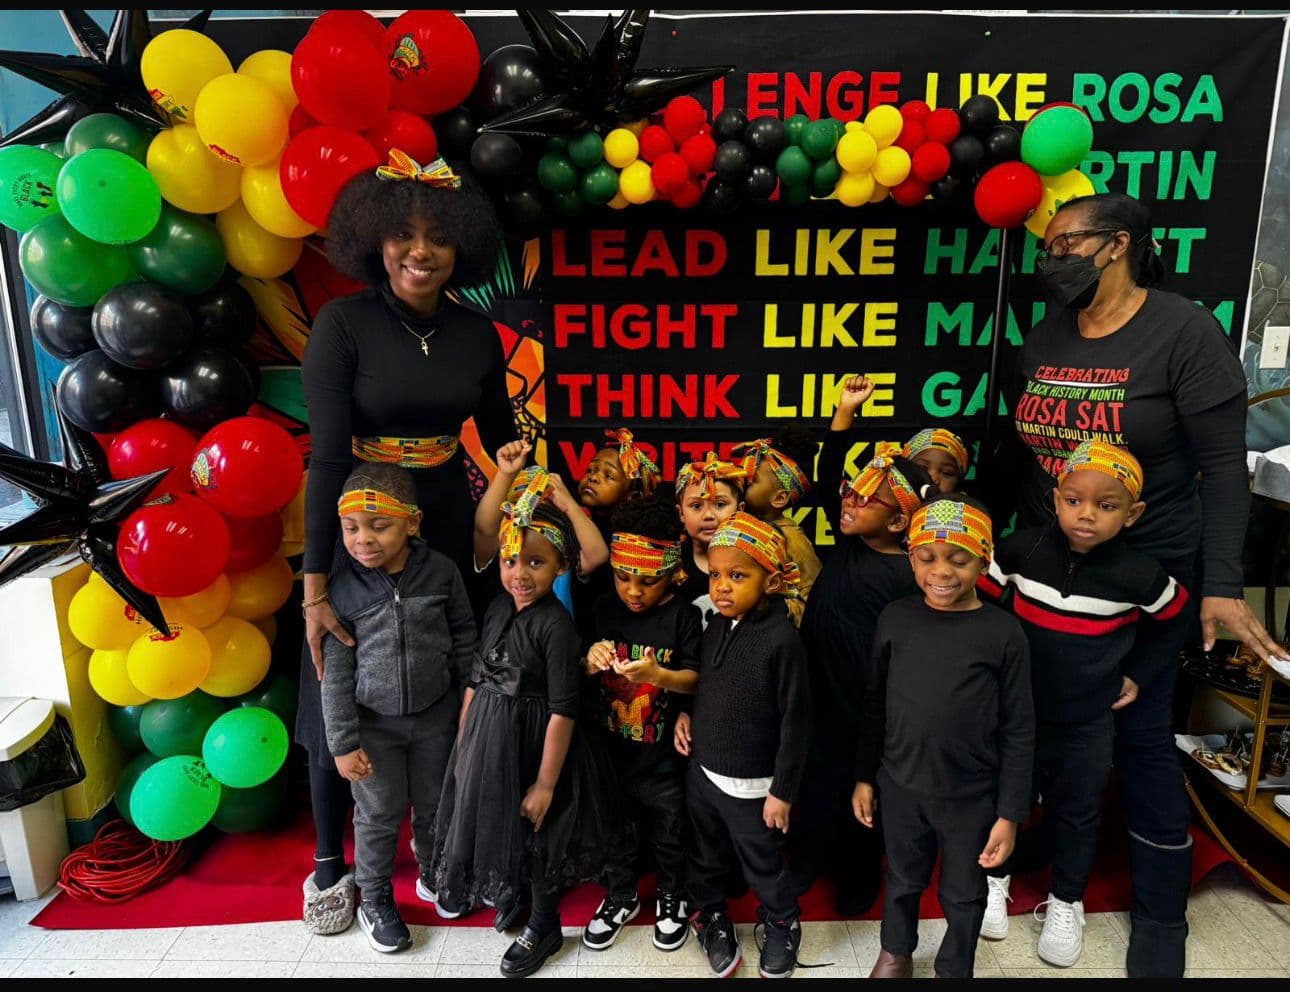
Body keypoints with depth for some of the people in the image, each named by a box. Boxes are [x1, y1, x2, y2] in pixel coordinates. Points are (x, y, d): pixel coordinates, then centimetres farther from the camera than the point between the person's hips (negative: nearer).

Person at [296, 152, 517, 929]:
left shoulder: (476, 334, -2)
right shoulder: (343, 323, -13)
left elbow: (502, 441, 7)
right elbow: (328, 456, -18)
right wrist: (314, 585, -20)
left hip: (446, 530, 4)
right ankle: (330, 861, 33)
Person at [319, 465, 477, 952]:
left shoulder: (441, 572, -14)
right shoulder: (342, 588, -16)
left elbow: (464, 642, -2)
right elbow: (336, 671, -11)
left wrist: (471, 706, 3)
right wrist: (343, 743, -9)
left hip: (436, 715, 1)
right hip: (373, 721, -1)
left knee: (433, 806, 19)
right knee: (379, 815, 13)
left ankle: (434, 876, 46)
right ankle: (374, 900, 37)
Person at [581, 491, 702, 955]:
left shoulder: (683, 616, -16)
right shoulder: (604, 609, -6)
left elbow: (695, 679, -15)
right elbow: (582, 675, 1)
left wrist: (658, 674, -34)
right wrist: (591, 661, -22)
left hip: (662, 754, -3)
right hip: (608, 747, 3)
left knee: (669, 832, 19)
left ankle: (672, 898, 45)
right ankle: (620, 896, 46)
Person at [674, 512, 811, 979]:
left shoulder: (781, 639, -22)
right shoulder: (714, 627, -3)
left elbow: (795, 721, -17)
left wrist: (783, 791, -13)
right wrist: (686, 713, -2)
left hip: (750, 783, -5)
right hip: (701, 771, 5)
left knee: (763, 863, 17)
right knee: (706, 857, 23)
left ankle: (782, 925, 44)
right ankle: (711, 917, 49)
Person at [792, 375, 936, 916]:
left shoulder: (908, 577, -19)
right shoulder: (848, 542, -2)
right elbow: (827, 479, 0)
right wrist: (845, 414, -9)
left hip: (866, 714, -5)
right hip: (820, 698, 5)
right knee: (815, 783, 21)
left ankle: (859, 877, 41)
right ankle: (806, 864, 42)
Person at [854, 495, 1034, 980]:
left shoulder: (1003, 632, -13)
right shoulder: (895, 618, -7)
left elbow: (1019, 731, -8)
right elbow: (875, 705, 2)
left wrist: (1010, 813, -7)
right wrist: (865, 776, 6)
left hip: (972, 796, -2)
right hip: (900, 786, 2)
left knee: (963, 895, 20)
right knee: (902, 881, 23)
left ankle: (954, 969, 47)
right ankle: (896, 952, 51)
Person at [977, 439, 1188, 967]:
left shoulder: (1138, 574, -17)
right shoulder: (1023, 548, -16)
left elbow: (1177, 618, 3)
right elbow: (982, 595, -1)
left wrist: (1138, 671, 4)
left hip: (1087, 722, 0)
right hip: (1016, 710, 1)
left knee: (1075, 811, 16)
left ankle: (1066, 902, 38)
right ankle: (996, 876, 40)